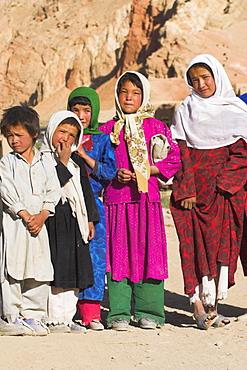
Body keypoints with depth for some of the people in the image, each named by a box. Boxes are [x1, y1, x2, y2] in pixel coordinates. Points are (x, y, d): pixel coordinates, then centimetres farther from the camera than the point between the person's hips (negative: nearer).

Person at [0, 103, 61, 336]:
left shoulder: (45, 164, 11)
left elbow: (53, 193, 6)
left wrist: (41, 216, -9)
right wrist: (25, 215, -13)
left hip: (39, 224, 3)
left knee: (39, 270, 3)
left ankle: (32, 315, 12)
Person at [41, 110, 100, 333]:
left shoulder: (77, 160, 18)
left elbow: (86, 190, 20)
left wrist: (90, 219, 15)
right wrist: (63, 162, -14)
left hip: (75, 221, 7)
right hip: (54, 220, -7)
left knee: (74, 271, 7)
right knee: (55, 269, -7)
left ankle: (67, 317, 14)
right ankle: (53, 318, -1)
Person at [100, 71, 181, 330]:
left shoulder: (155, 126, 7)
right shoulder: (107, 129, 10)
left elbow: (174, 159, 5)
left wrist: (147, 171, -7)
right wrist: (115, 174, -6)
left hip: (147, 199, -1)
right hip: (116, 199, 1)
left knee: (147, 251, -1)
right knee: (118, 253, -2)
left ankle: (148, 312, 7)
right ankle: (119, 313, 4)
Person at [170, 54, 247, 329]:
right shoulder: (185, 111, 9)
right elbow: (182, 154, 2)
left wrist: (222, 183, -12)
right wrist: (186, 191, -9)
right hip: (192, 190, 0)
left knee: (223, 241, -6)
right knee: (194, 242, -7)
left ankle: (211, 303, -3)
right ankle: (199, 305, -9)